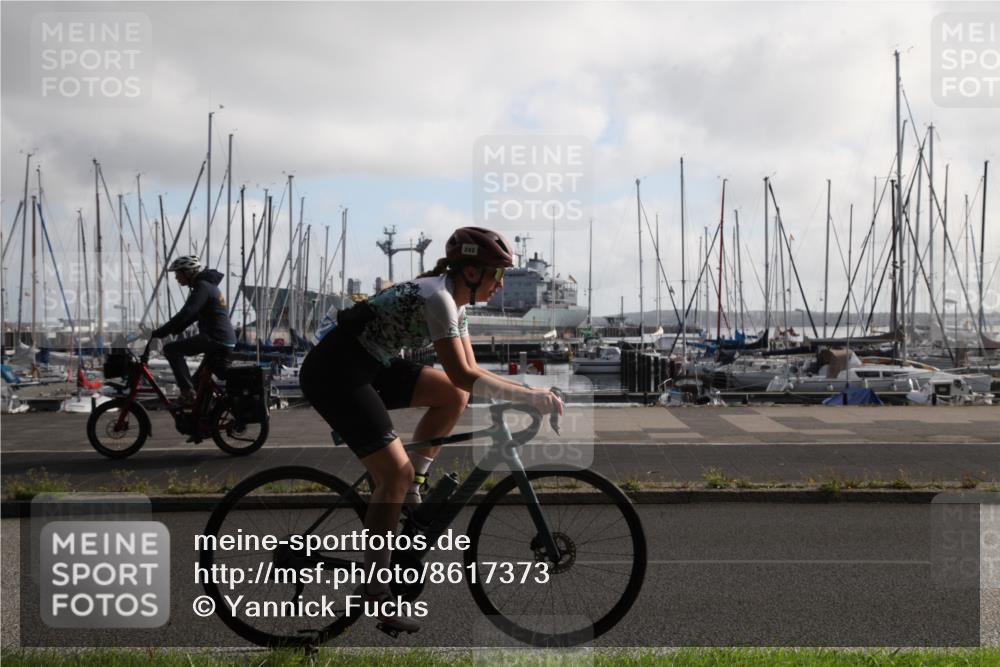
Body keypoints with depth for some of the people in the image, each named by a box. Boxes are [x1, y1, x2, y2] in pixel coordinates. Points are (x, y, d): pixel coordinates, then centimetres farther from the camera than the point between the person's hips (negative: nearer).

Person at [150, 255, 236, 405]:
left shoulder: (202, 287, -13)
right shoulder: (207, 285, 19)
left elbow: (184, 315, -22)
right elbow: (192, 315, 28)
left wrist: (158, 333, -20)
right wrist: (172, 330, 19)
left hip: (216, 339, -10)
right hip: (226, 340, 10)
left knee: (171, 349, -11)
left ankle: (187, 393, -12)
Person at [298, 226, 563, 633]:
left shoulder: (455, 301, 10)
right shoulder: (437, 296, -20)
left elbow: (469, 372, 11)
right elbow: (464, 375, -24)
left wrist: (527, 398, 3)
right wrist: (531, 396, -22)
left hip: (369, 367, 10)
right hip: (334, 374, -10)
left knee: (452, 396, 3)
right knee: (396, 472, -15)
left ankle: (410, 492, 7)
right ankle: (375, 592, -6)